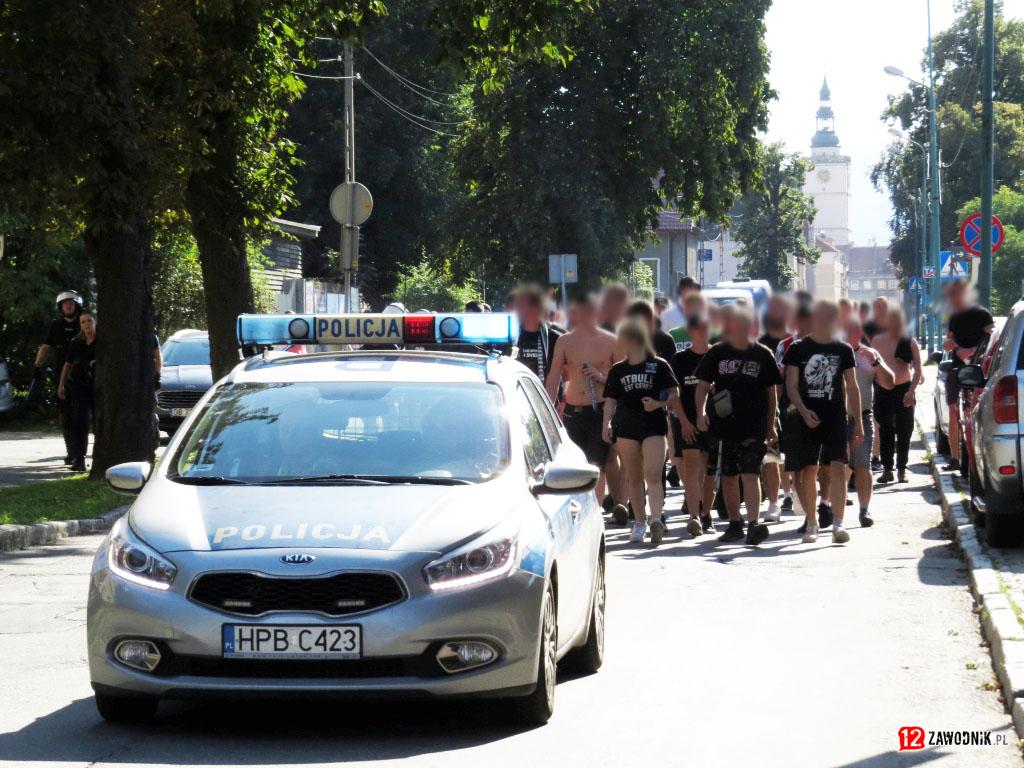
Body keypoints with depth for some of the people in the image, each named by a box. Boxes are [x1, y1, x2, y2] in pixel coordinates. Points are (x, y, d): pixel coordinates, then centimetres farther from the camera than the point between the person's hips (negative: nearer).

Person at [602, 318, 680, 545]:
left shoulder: (659, 366, 4)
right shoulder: (618, 370, 12)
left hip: (654, 426, -4)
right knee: (633, 478, 7)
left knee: (652, 475, -15)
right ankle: (639, 522, 15)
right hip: (626, 428, 4)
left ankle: (656, 518, -26)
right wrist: (607, 424, -6)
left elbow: (674, 394, 5)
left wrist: (659, 404, -15)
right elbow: (610, 399, 9)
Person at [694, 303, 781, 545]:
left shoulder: (762, 355, 4)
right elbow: (703, 385, 5)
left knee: (750, 475, -14)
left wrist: (770, 426, 10)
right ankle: (735, 524, 22)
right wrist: (701, 413, -11)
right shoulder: (717, 353, 5)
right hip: (723, 426, 2)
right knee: (728, 477, 10)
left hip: (754, 427, -2)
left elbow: (771, 393, 10)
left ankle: (753, 524, -21)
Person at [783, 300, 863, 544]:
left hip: (836, 417, 1)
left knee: (838, 468, -11)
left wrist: (858, 423, 9)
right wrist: (804, 411, -17)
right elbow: (791, 386, -1)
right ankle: (811, 523, 15)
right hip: (807, 419, -1)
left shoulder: (843, 350, 9)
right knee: (808, 471, 4)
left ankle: (837, 524, -15)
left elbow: (852, 388, 12)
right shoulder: (798, 349, 3)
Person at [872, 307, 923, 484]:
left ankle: (901, 469, 8)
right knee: (885, 431, 3)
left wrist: (911, 390, -18)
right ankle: (887, 469, 8)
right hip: (882, 389, 2)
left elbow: (918, 369, -6)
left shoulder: (910, 343, -2)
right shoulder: (877, 341, 5)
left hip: (903, 389, -2)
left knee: (904, 432, 1)